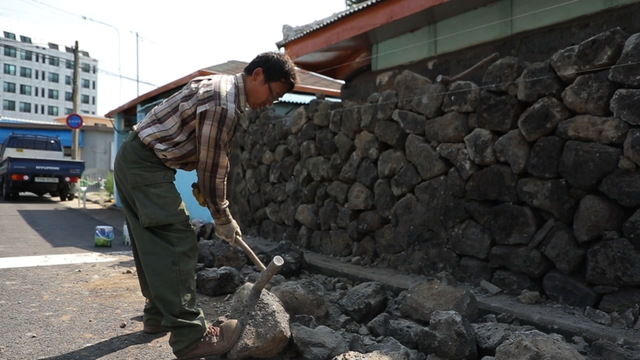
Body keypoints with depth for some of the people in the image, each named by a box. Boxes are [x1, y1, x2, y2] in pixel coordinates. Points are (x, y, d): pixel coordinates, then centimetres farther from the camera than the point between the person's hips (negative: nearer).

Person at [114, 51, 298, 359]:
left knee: (155, 243, 15)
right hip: (147, 165, -11)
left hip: (133, 159, 11)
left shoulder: (220, 85, 11)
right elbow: (212, 168, -16)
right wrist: (223, 219, -3)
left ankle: (158, 315, 26)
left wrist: (207, 190, 11)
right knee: (178, 243, -13)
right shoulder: (223, 105, -21)